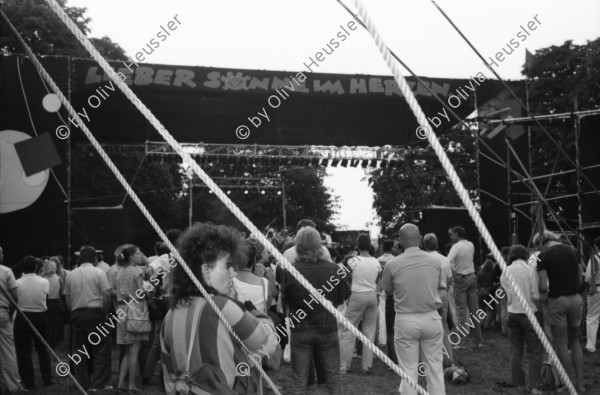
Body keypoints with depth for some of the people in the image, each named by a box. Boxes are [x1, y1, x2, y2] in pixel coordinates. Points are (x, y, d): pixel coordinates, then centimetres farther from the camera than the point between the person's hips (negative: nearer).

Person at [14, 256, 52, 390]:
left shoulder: (17, 283, -12)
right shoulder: (45, 282, -7)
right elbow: (45, 298, 0)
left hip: (22, 317, -2)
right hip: (41, 317, 2)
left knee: (24, 351, 7)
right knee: (43, 350, 16)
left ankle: (28, 382, 9)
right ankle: (47, 378, 21)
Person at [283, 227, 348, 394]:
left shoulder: (289, 272, -16)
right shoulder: (333, 269, -11)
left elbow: (283, 298, -3)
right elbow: (342, 298, 3)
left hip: (301, 331, -1)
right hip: (328, 329, 1)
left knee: (299, 380, 8)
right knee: (333, 377, 14)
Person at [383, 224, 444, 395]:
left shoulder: (392, 265, -10)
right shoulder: (435, 261, -3)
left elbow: (387, 290, 6)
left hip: (406, 320, -2)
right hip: (431, 318, 2)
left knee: (408, 370, 5)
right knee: (435, 367, 11)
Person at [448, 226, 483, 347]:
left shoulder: (456, 246, -12)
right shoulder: (471, 245, 8)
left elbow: (448, 261, -26)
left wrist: (451, 272, -16)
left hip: (460, 279, -6)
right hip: (472, 277, 6)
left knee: (461, 310, -5)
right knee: (474, 309, 10)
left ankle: (460, 342, -6)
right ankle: (479, 340, 13)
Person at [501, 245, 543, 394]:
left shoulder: (506, 271, 1)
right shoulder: (530, 270, -8)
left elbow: (504, 296, 0)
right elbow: (535, 296, -9)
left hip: (512, 313, 4)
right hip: (528, 313, -3)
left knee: (515, 351, 10)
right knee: (535, 352, 4)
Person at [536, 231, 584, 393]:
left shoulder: (543, 256, -9)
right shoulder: (572, 251, 5)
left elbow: (543, 287, -12)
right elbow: (579, 280, 8)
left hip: (557, 300, -4)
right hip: (575, 299, 5)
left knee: (562, 345, 6)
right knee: (575, 342, 18)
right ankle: (579, 382, 19)